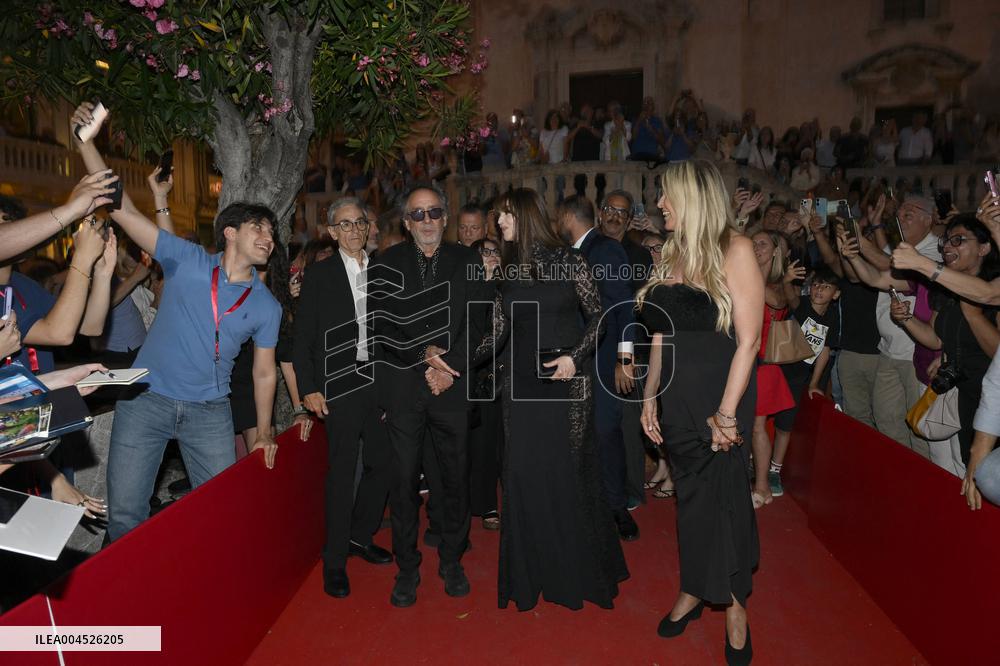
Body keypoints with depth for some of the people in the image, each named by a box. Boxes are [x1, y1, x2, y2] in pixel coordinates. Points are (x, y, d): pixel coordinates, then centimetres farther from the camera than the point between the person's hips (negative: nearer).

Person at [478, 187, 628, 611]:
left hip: (566, 379, -4)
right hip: (522, 381, 4)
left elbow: (598, 316, -3)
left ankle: (577, 569, 25)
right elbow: (497, 331, 8)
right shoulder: (508, 271, 9)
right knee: (523, 472, 5)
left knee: (567, 469, 4)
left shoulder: (567, 261, -4)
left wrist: (575, 356, -16)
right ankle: (533, 570, 22)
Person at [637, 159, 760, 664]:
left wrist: (727, 413, -17)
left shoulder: (735, 250, -11)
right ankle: (694, 590, 34)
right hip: (676, 398, 5)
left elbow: (748, 339, -15)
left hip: (719, 396, -5)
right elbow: (661, 335, 10)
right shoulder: (671, 255, 8)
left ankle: (734, 604, 27)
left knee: (724, 497, 7)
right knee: (691, 495, 16)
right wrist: (649, 396, 5)